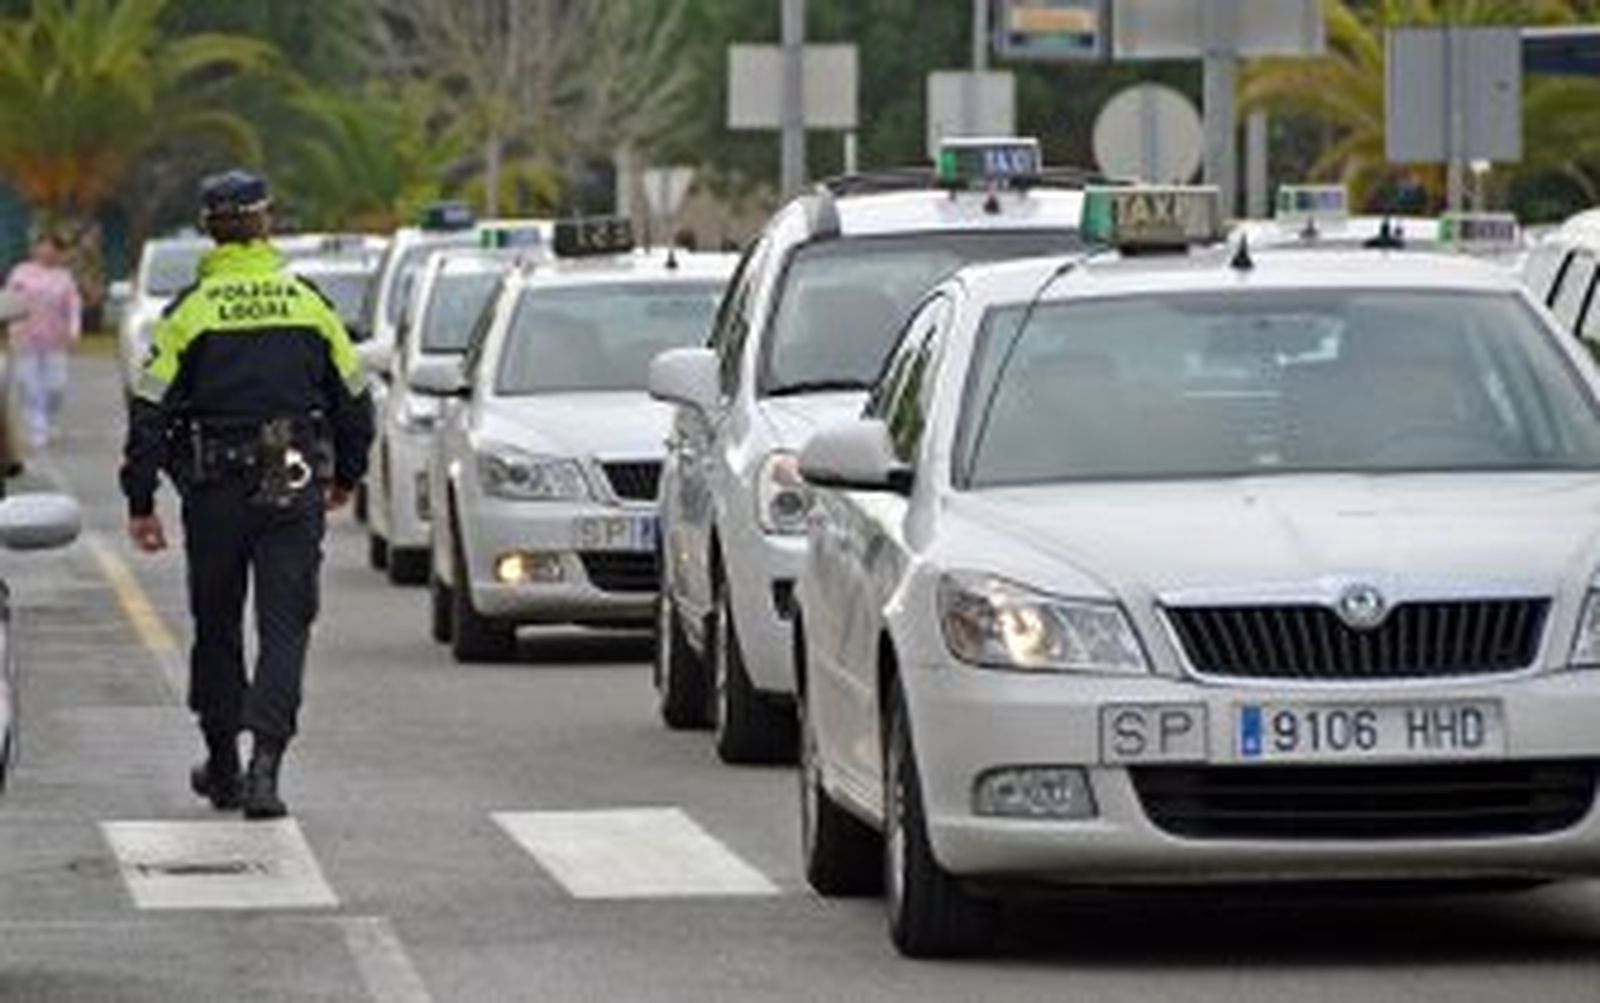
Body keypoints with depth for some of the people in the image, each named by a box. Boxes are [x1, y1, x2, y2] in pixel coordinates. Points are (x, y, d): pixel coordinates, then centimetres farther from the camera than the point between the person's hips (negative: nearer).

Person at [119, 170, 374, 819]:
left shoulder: (191, 311, -5)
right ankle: (264, 763, -17)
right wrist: (345, 476, 26)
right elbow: (353, 401, 11)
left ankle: (223, 768, 23)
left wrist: (140, 503, 0)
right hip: (295, 490, 1)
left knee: (217, 627, 14)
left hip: (214, 495, -1)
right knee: (285, 626, 0)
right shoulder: (309, 304, 2)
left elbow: (150, 412, -6)